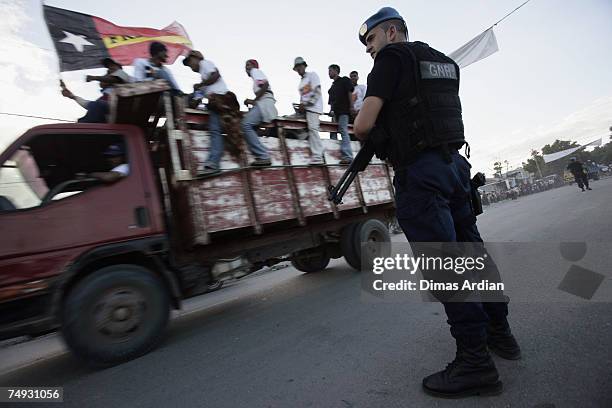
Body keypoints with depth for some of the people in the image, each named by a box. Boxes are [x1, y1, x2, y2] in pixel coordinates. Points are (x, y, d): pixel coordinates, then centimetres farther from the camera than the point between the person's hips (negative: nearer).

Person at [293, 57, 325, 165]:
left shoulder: (312, 75, 4)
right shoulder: (301, 81, 27)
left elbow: (317, 91, -9)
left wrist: (306, 104, -16)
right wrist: (301, 106, 4)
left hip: (313, 106, -9)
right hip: (305, 108, 9)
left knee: (312, 128, -21)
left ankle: (317, 156, -26)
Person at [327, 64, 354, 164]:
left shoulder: (344, 80, 3)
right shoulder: (333, 85, 23)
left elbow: (350, 93, -5)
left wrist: (351, 107, -13)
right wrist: (332, 110, 12)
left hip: (343, 111, -8)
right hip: (335, 112, 8)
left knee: (344, 132, -15)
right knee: (333, 133, 7)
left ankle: (347, 156, -18)